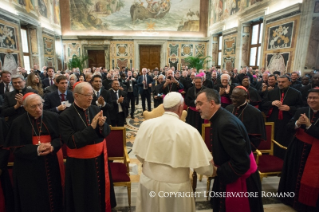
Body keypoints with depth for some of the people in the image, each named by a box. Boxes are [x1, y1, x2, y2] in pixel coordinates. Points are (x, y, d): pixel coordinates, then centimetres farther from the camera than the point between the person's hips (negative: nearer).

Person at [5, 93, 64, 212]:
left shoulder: (52, 117, -3)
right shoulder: (18, 123, -7)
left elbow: (60, 137, 0)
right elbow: (16, 148, -6)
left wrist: (52, 147, -20)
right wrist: (36, 149, -21)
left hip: (51, 164, 2)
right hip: (29, 168, -1)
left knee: (53, 195, 13)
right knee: (34, 200, 9)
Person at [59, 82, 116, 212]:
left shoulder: (96, 110, -2)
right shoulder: (65, 116, -14)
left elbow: (106, 132, 0)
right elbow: (71, 142, -21)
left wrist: (102, 125, -23)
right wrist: (91, 127, -27)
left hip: (99, 160, 4)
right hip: (80, 164, -4)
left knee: (101, 191, 21)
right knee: (84, 198, 15)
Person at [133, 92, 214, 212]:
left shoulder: (146, 125, -12)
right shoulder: (190, 131, -20)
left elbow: (139, 155, -1)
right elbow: (203, 167, -15)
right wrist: (213, 170, 7)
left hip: (148, 182, 3)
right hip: (176, 187, -2)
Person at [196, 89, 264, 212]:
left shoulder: (226, 123, -30)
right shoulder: (219, 118, -1)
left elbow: (241, 162, -29)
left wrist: (218, 171, -19)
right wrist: (214, 163, 1)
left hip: (240, 180, -8)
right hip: (229, 176, 8)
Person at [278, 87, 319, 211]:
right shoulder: (301, 111, -2)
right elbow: (289, 127, -4)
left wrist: (308, 125, -26)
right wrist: (297, 123, -22)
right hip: (297, 149, 4)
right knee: (295, 175, 18)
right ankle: (292, 199, 40)